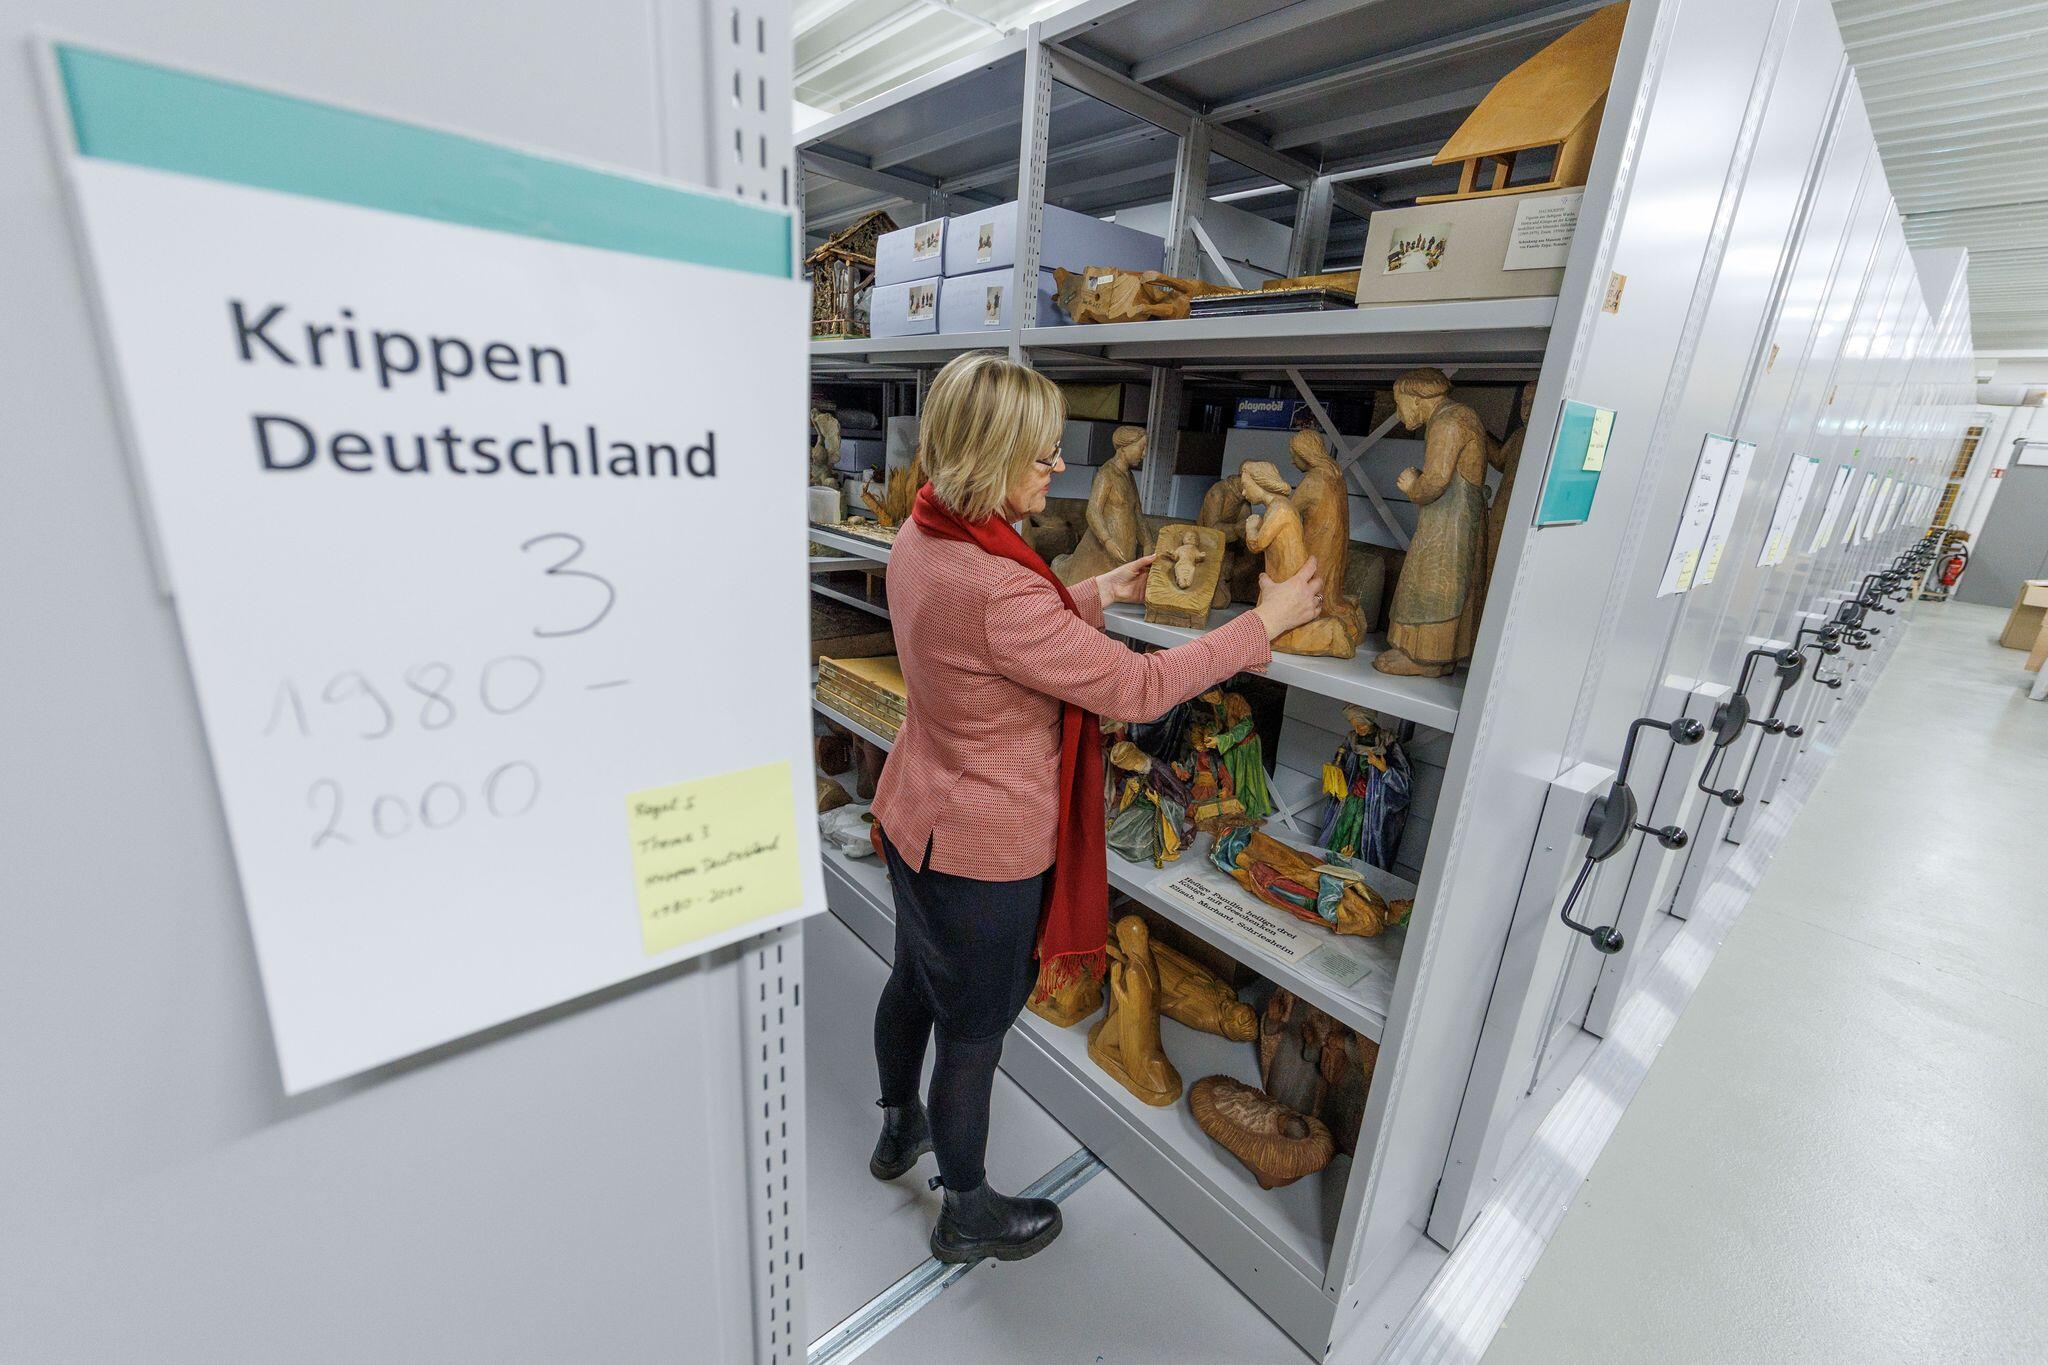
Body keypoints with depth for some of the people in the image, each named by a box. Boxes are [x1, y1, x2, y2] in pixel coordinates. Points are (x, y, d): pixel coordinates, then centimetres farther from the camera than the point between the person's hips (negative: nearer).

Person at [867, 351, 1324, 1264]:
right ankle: (968, 1216, 44)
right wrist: (1266, 621, -14)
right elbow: (1138, 689, -25)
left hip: (915, 817, 9)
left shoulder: (921, 537, -5)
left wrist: (1093, 596, 9)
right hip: (983, 854, -9)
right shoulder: (996, 589, -34)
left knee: (914, 980, 30)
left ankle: (899, 1128, 59)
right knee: (973, 1035, 15)